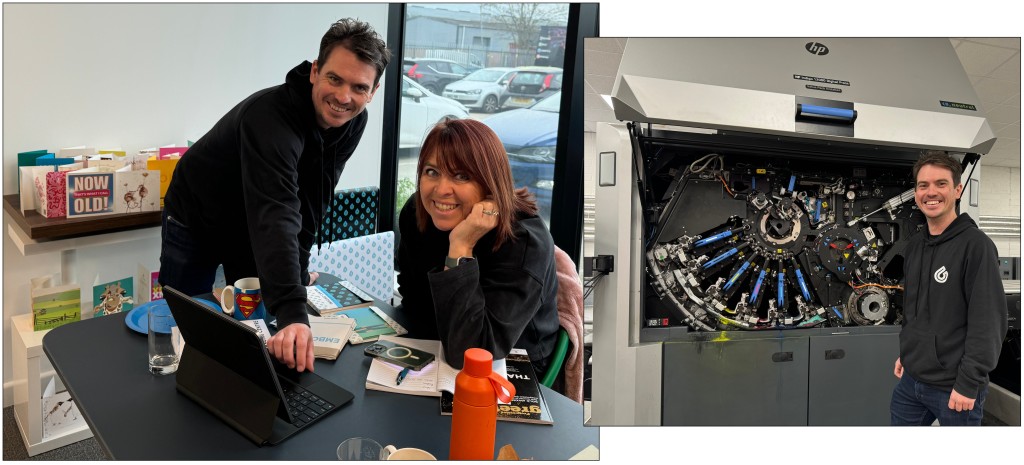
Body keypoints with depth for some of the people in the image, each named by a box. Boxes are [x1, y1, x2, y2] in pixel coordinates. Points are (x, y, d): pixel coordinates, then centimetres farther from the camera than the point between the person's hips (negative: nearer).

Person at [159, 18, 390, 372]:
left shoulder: (352, 121, -17)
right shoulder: (270, 116, -39)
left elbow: (311, 201, -6)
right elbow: (275, 219, -51)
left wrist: (299, 271, -8)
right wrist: (293, 313, -61)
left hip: (253, 228, 5)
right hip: (198, 222, -5)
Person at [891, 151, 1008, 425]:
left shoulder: (975, 245, -13)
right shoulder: (915, 246, 9)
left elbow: (988, 322, -17)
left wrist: (969, 383, -19)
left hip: (953, 388, -7)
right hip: (910, 381, 7)